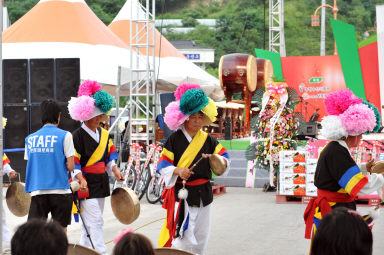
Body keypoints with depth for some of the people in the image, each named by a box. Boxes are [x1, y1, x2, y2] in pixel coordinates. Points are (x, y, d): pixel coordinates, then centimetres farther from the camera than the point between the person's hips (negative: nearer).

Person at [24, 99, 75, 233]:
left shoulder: (30, 138, 9)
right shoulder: (64, 136, -4)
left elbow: (29, 165, 13)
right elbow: (70, 166, -7)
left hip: (37, 191, 3)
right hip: (60, 190, -3)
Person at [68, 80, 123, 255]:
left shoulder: (103, 134, 11)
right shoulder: (77, 136, -12)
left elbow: (110, 154, 20)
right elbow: (73, 162, -13)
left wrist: (114, 169, 3)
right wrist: (80, 178, -26)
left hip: (101, 182, 8)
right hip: (86, 184, -8)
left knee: (91, 222, 12)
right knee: (95, 221, -12)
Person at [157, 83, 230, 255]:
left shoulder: (207, 140, 7)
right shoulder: (174, 139, -5)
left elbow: (224, 156, 8)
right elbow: (163, 165, -6)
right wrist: (178, 171, -24)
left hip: (203, 193, 5)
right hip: (181, 193, -5)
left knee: (201, 235, 13)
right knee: (183, 235, -13)